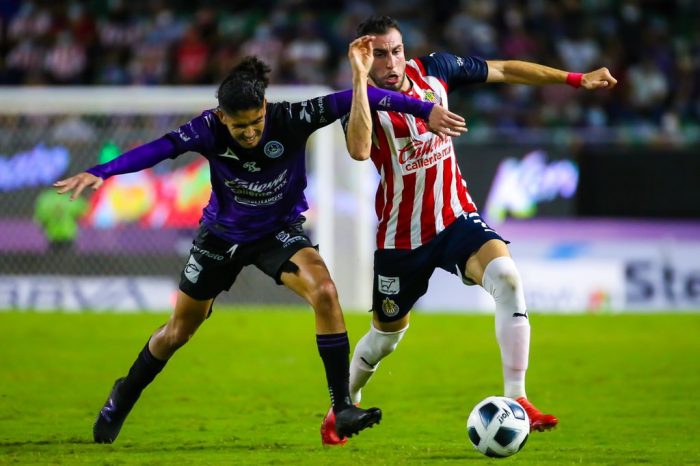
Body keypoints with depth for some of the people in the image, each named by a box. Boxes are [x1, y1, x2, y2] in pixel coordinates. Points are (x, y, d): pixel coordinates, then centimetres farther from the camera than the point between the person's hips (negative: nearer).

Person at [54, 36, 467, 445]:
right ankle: (124, 398, 42)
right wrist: (99, 173, -50)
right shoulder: (210, 130, -27)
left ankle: (342, 408, -21)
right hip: (223, 234, 1)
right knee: (178, 332, 13)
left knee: (325, 292, -29)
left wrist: (424, 110, -32)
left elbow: (353, 99, -30)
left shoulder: (290, 120, -29)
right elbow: (159, 149, -38)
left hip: (280, 231, -1)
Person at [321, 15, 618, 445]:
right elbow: (360, 150, -40)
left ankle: (517, 400, -25)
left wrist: (575, 79, 9)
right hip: (402, 239, -2)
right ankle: (345, 403, 44)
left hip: (456, 218, 2)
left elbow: (503, 70, 6)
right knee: (387, 335, 13)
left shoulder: (432, 70, -5)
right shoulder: (363, 101, -17)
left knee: (507, 277, -26)